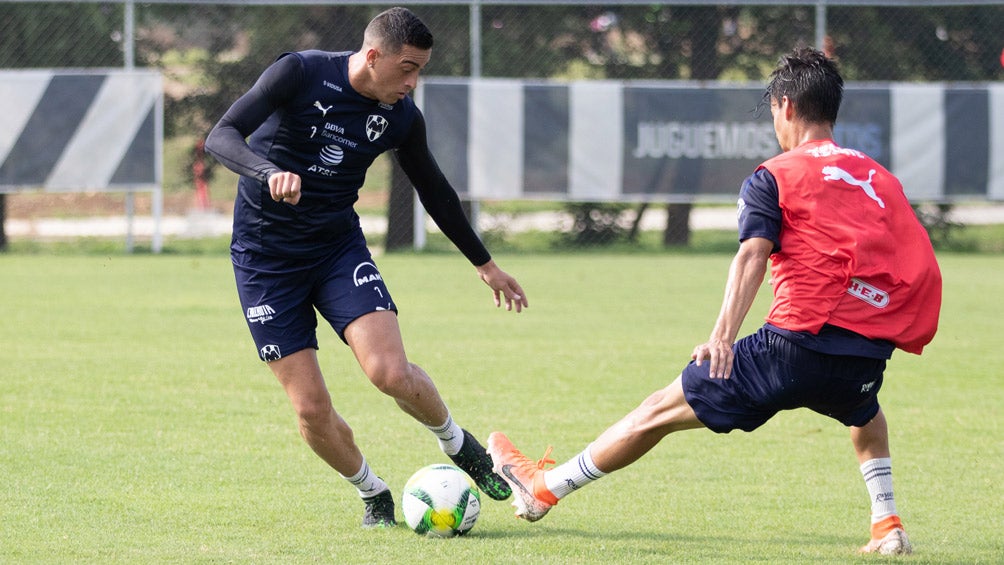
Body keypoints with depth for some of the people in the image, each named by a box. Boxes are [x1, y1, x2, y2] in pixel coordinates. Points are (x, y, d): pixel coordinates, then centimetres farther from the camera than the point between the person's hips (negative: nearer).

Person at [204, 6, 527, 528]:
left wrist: (484, 263, 21)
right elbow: (221, 137, -23)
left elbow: (434, 192, 13)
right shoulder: (300, 74, -16)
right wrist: (270, 172, -43)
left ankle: (457, 445, 10)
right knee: (311, 408, -8)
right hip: (265, 259, -3)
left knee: (391, 373, -20)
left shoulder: (401, 117, -3)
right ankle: (373, 494, 19)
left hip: (338, 248, 3)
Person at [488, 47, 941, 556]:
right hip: (868, 357, 4)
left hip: (795, 344, -4)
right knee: (865, 413, 42)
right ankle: (887, 525, 27)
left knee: (662, 410, 11)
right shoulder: (882, 180, 18)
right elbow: (923, 266, 12)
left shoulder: (774, 177, 5)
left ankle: (544, 489, 20)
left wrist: (723, 334, -25)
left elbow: (753, 254, -13)